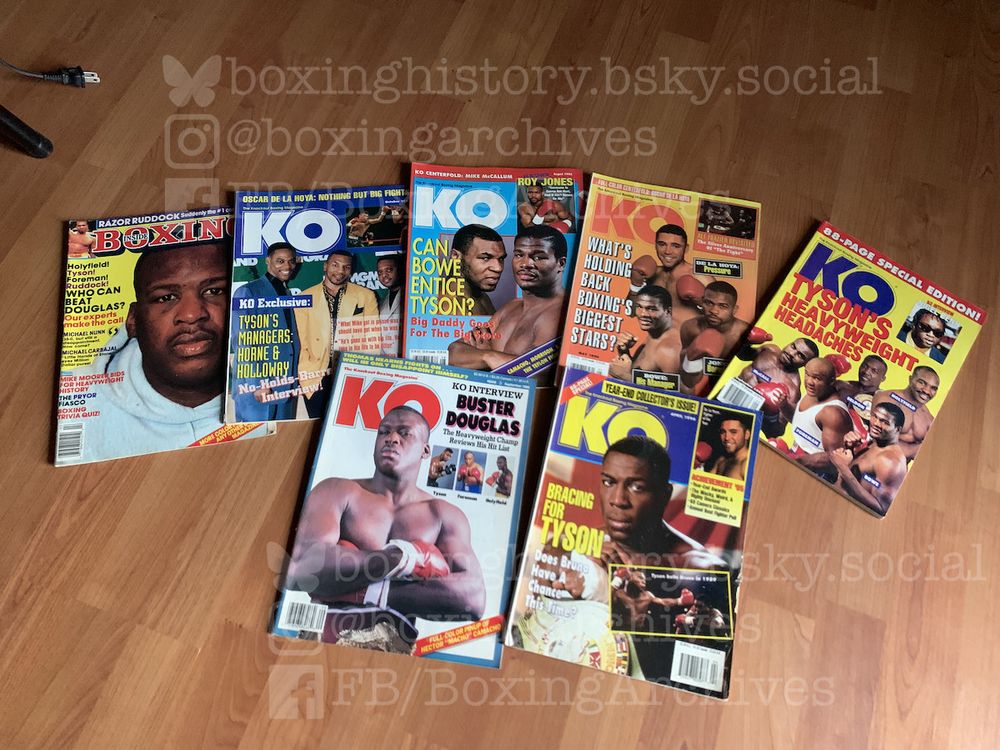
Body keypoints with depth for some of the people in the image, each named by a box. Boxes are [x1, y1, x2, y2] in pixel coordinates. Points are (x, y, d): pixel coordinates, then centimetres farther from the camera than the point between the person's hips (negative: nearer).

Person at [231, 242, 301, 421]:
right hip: (256, 390, -7)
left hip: (286, 390, 7)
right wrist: (256, 384, -17)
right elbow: (241, 341, -11)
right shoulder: (248, 292, -4)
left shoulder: (289, 295, 18)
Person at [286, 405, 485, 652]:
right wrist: (401, 558, -11)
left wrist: (371, 593, -12)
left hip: (393, 645, 1)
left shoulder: (445, 515, 7)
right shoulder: (338, 492, 4)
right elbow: (301, 568, -13)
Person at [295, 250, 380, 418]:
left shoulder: (366, 296, 5)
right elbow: (300, 340, 3)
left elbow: (372, 339, 2)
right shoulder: (306, 297, 6)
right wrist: (306, 377, -6)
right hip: (317, 378, 1)